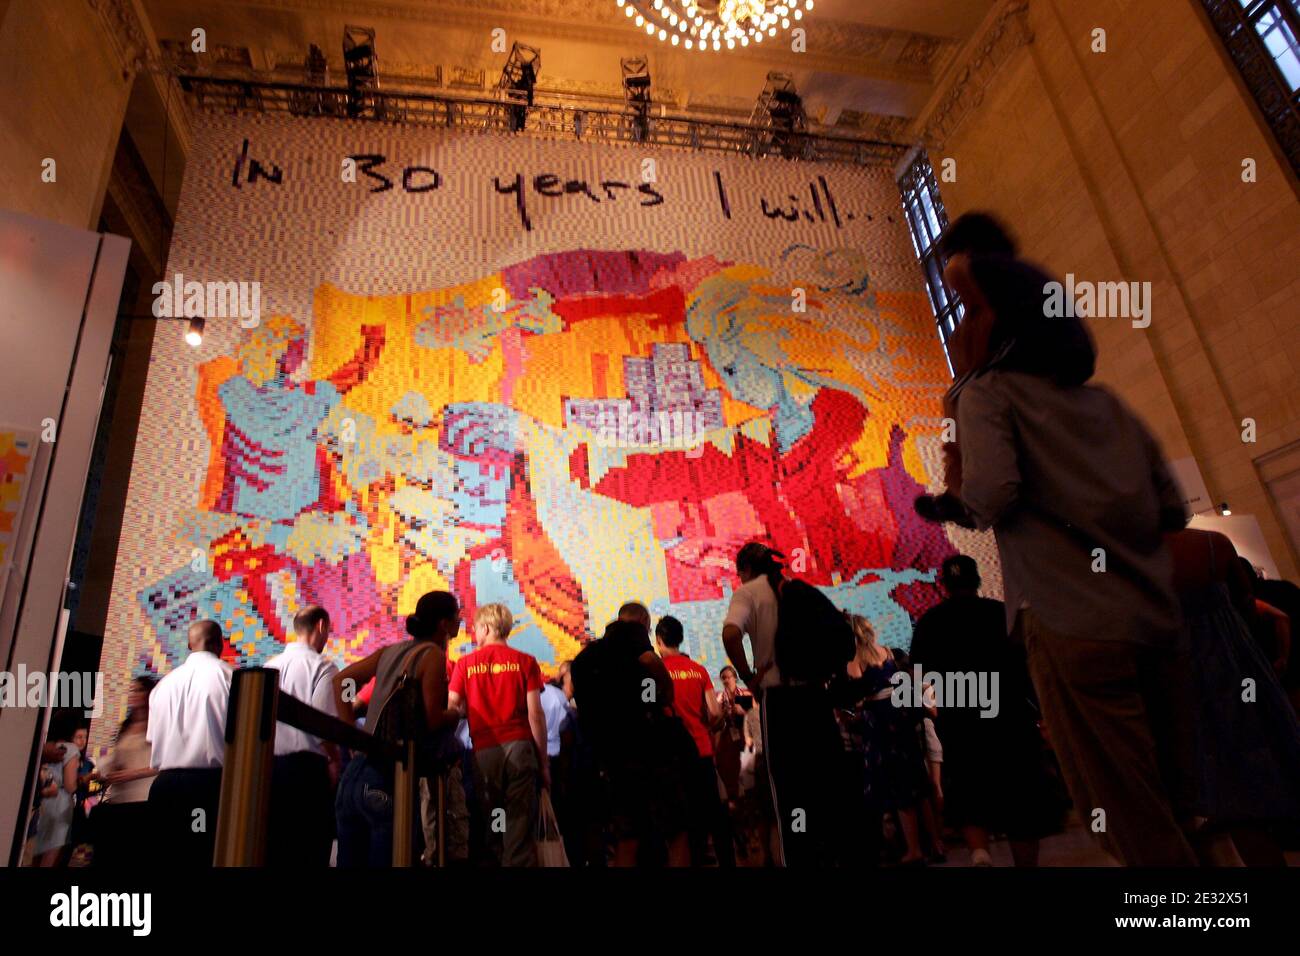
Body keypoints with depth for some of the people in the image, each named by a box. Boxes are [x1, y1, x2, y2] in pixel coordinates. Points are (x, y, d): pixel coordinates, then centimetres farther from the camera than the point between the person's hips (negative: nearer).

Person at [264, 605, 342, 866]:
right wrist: (333, 759, -5)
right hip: (307, 766, -6)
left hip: (270, 764, 6)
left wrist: (270, 749, 18)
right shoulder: (321, 666, -11)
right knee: (312, 848, 4)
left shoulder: (270, 665, 7)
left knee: (273, 848, 16)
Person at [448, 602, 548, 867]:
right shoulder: (525, 661, 2)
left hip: (484, 749, 1)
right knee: (520, 824, 3)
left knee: (491, 821, 16)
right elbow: (535, 713, -2)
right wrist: (544, 760, 3)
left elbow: (452, 709, 0)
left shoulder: (466, 663, 4)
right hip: (519, 746, -1)